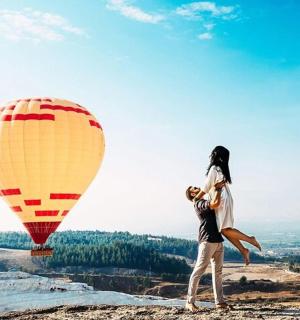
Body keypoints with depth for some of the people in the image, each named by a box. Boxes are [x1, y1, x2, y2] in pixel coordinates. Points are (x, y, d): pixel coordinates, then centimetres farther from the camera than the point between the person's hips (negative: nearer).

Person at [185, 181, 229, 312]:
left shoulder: (206, 202, 24)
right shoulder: (199, 203, -7)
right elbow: (216, 203, -22)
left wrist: (219, 188, 19)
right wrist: (218, 188, -8)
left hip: (218, 241, 9)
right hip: (207, 240, -9)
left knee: (218, 271, 8)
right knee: (198, 271, -8)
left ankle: (219, 301, 12)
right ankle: (190, 302, -6)